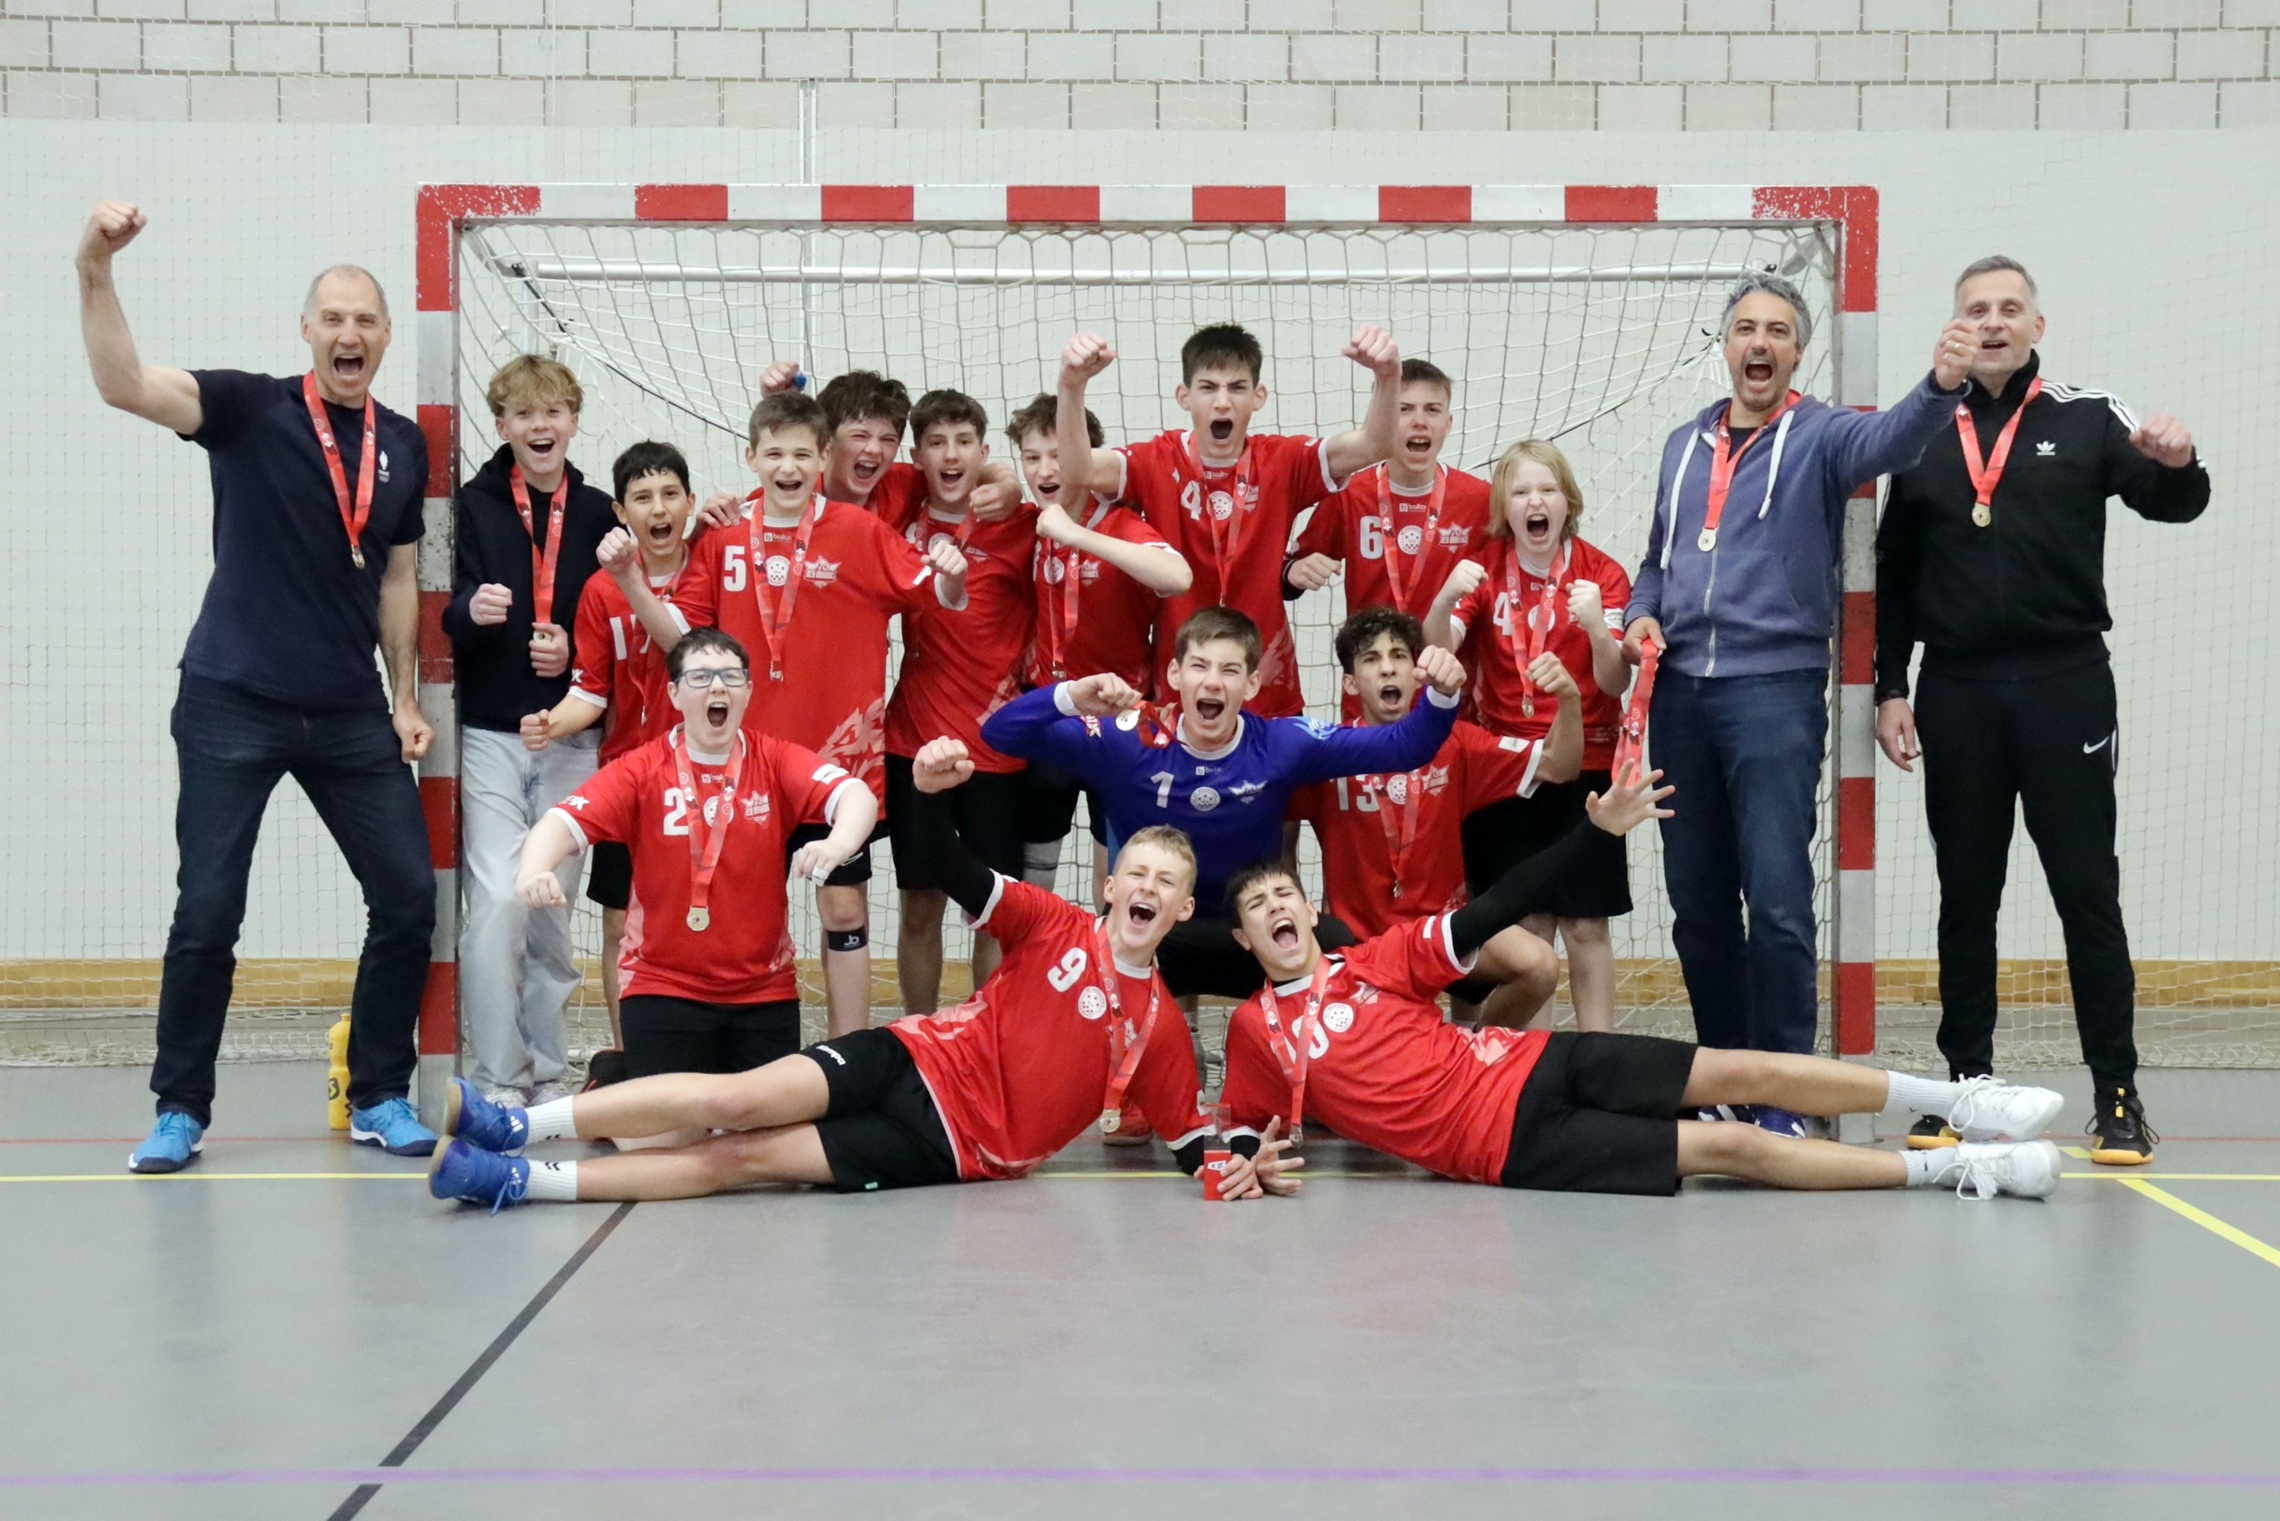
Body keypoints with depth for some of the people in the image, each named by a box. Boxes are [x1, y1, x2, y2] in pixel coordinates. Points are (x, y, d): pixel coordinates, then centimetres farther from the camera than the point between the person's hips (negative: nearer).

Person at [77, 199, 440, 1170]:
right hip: (233, 705, -4)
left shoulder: (403, 445, 9)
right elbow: (126, 385, -21)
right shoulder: (251, 409, -4)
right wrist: (95, 271, -35)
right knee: (207, 914, -3)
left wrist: (406, 697, 10)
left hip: (352, 716, 4)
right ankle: (181, 1111, 12)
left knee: (408, 897, 1)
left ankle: (379, 1099, 16)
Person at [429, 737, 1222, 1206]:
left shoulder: (1158, 1025, 4)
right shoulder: (1059, 927, 5)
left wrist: (1234, 1166, -16)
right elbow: (961, 877, -3)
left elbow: (1191, 1138, 7)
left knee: (742, 1156, -16)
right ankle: (513, 1127, -17)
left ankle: (518, 1179, -19)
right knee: (736, 1100, -22)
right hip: (915, 1061, 1)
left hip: (955, 1144, -1)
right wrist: (929, 794, -22)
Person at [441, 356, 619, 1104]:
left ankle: (545, 1072, 19)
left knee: (553, 912, 8)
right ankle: (499, 1079, -4)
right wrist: (470, 609, -30)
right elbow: (441, 610, -8)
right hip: (487, 733, -2)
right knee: (498, 902, -12)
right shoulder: (473, 504, 0)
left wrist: (575, 652, -8)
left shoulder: (598, 515, 6)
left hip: (569, 739, 2)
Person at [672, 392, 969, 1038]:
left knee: (843, 909, 4)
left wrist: (950, 578, -26)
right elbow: (685, 633, 4)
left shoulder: (860, 532, -4)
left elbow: (931, 592, -4)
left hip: (839, 757, -2)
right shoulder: (723, 537, 3)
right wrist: (629, 579, -10)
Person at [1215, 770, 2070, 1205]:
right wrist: (1255, 1165, -17)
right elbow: (1239, 1125, 9)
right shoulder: (1255, 1030, 2)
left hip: (1533, 1066, 4)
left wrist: (1599, 829, -2)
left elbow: (1493, 915, 5)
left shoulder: (1378, 958, 8)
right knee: (1735, 1148, -14)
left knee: (1744, 1074, -7)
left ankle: (1956, 1101, 5)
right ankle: (1950, 1168, -12)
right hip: (1506, 1142, -4)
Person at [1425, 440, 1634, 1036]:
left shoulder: (1601, 572, -3)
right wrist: (1446, 598, -29)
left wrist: (1596, 625, -28)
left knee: (1585, 925, -1)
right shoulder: (1482, 569, 2)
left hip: (1585, 765, -1)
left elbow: (1617, 683, -9)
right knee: (1527, 923, 2)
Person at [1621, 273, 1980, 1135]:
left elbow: (1891, 440, -22)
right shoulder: (1684, 445, 17)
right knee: (1697, 901, 10)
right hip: (1678, 691, 5)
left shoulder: (1818, 436, 0)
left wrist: (1941, 386, -42)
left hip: (1775, 689, -5)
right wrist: (1641, 616, 6)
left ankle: (1780, 1099, -5)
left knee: (1778, 899, -12)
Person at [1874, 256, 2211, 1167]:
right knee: (1966, 900, 9)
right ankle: (1965, 1083, 17)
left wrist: (2178, 465, -29)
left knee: (2087, 892, 1)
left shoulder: (2087, 420, 3)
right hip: (1956, 692, 2)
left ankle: (2118, 1096, 6)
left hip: (2065, 685, -2)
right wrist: (1889, 690, 4)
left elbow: (2172, 503, -7)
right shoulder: (1922, 438, 9)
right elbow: (1895, 579, 10)